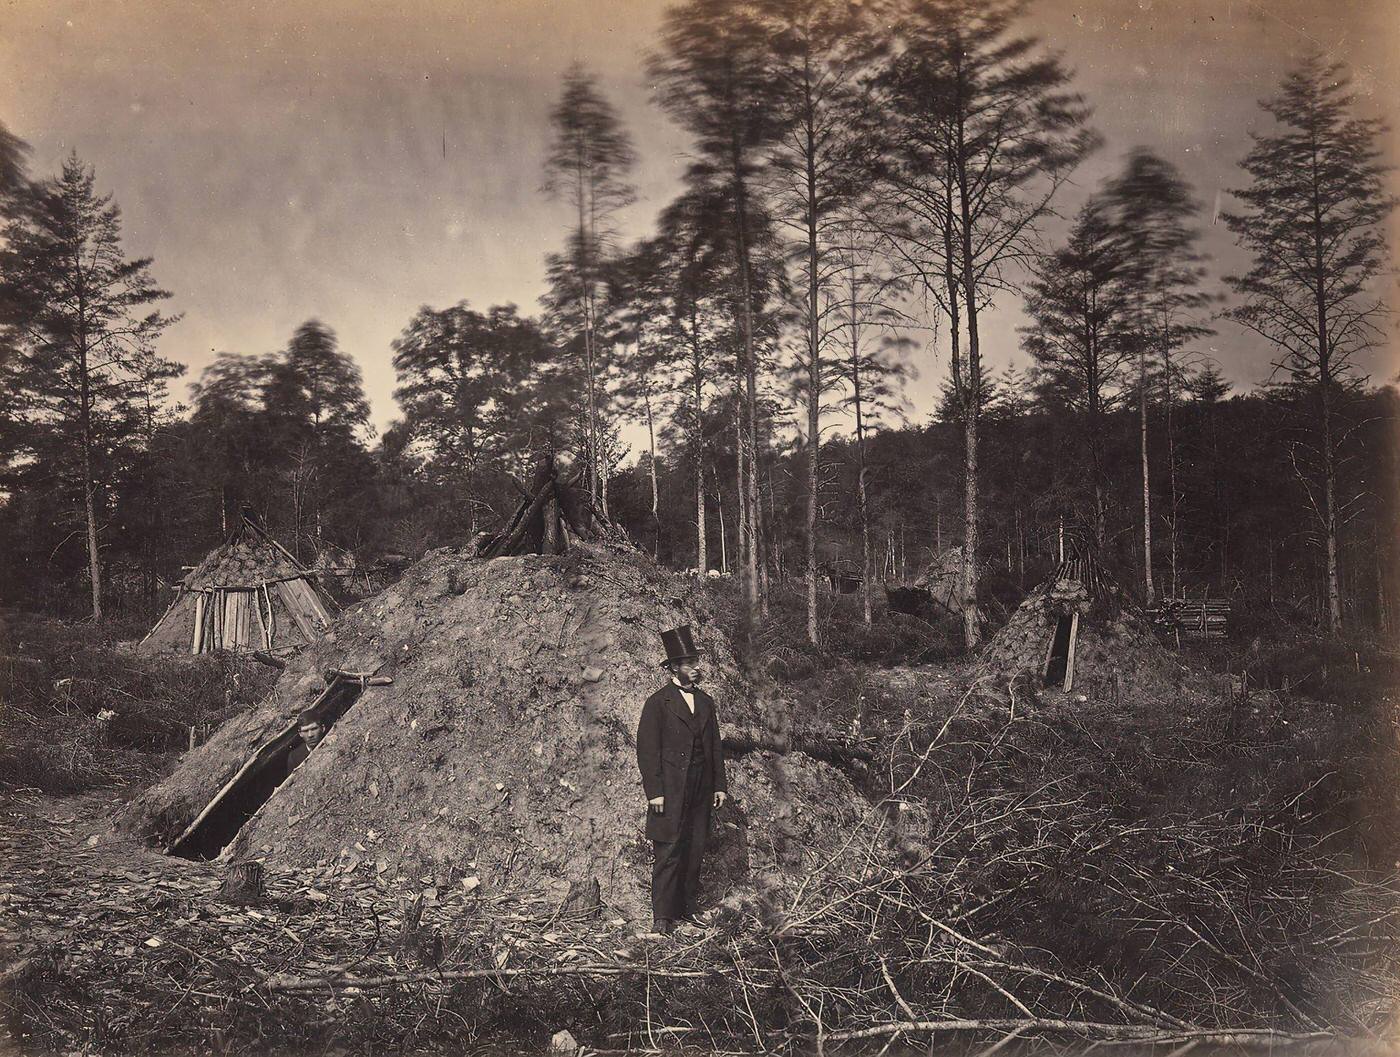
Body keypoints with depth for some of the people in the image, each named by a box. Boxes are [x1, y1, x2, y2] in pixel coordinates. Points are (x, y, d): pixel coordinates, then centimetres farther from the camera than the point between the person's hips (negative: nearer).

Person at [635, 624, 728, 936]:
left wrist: (719, 785, 12)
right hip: (669, 791, -5)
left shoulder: (706, 702, 16)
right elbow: (646, 749, -6)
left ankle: (685, 914, 11)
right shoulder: (657, 703, -3)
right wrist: (654, 791, -12)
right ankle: (663, 919, 0)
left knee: (694, 854, 4)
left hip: (700, 792, 6)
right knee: (669, 853, -6)